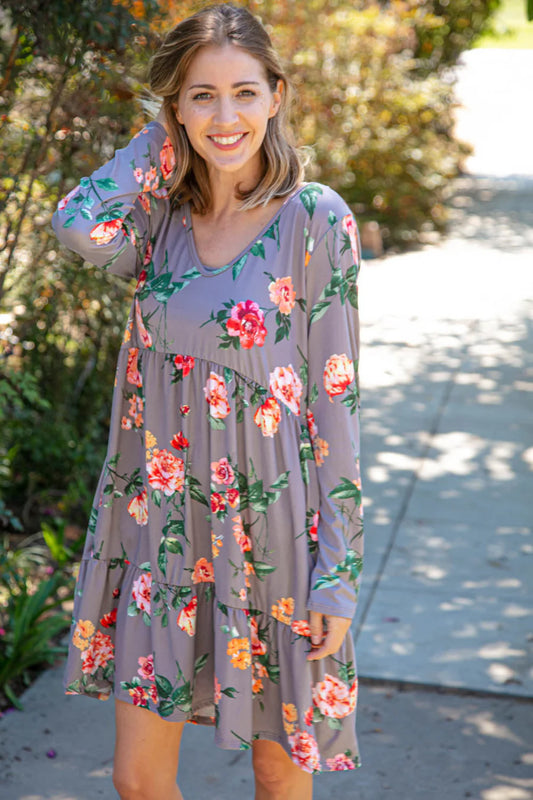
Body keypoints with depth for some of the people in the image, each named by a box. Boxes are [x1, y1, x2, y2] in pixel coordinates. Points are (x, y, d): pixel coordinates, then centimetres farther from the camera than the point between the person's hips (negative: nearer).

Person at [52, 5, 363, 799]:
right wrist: (164, 137, -6)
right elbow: (79, 227, -22)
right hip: (161, 528, 4)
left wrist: (338, 573, -10)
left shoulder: (315, 219, -11)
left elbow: (336, 398, -10)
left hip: (270, 530, -3)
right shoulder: (163, 214, 2)